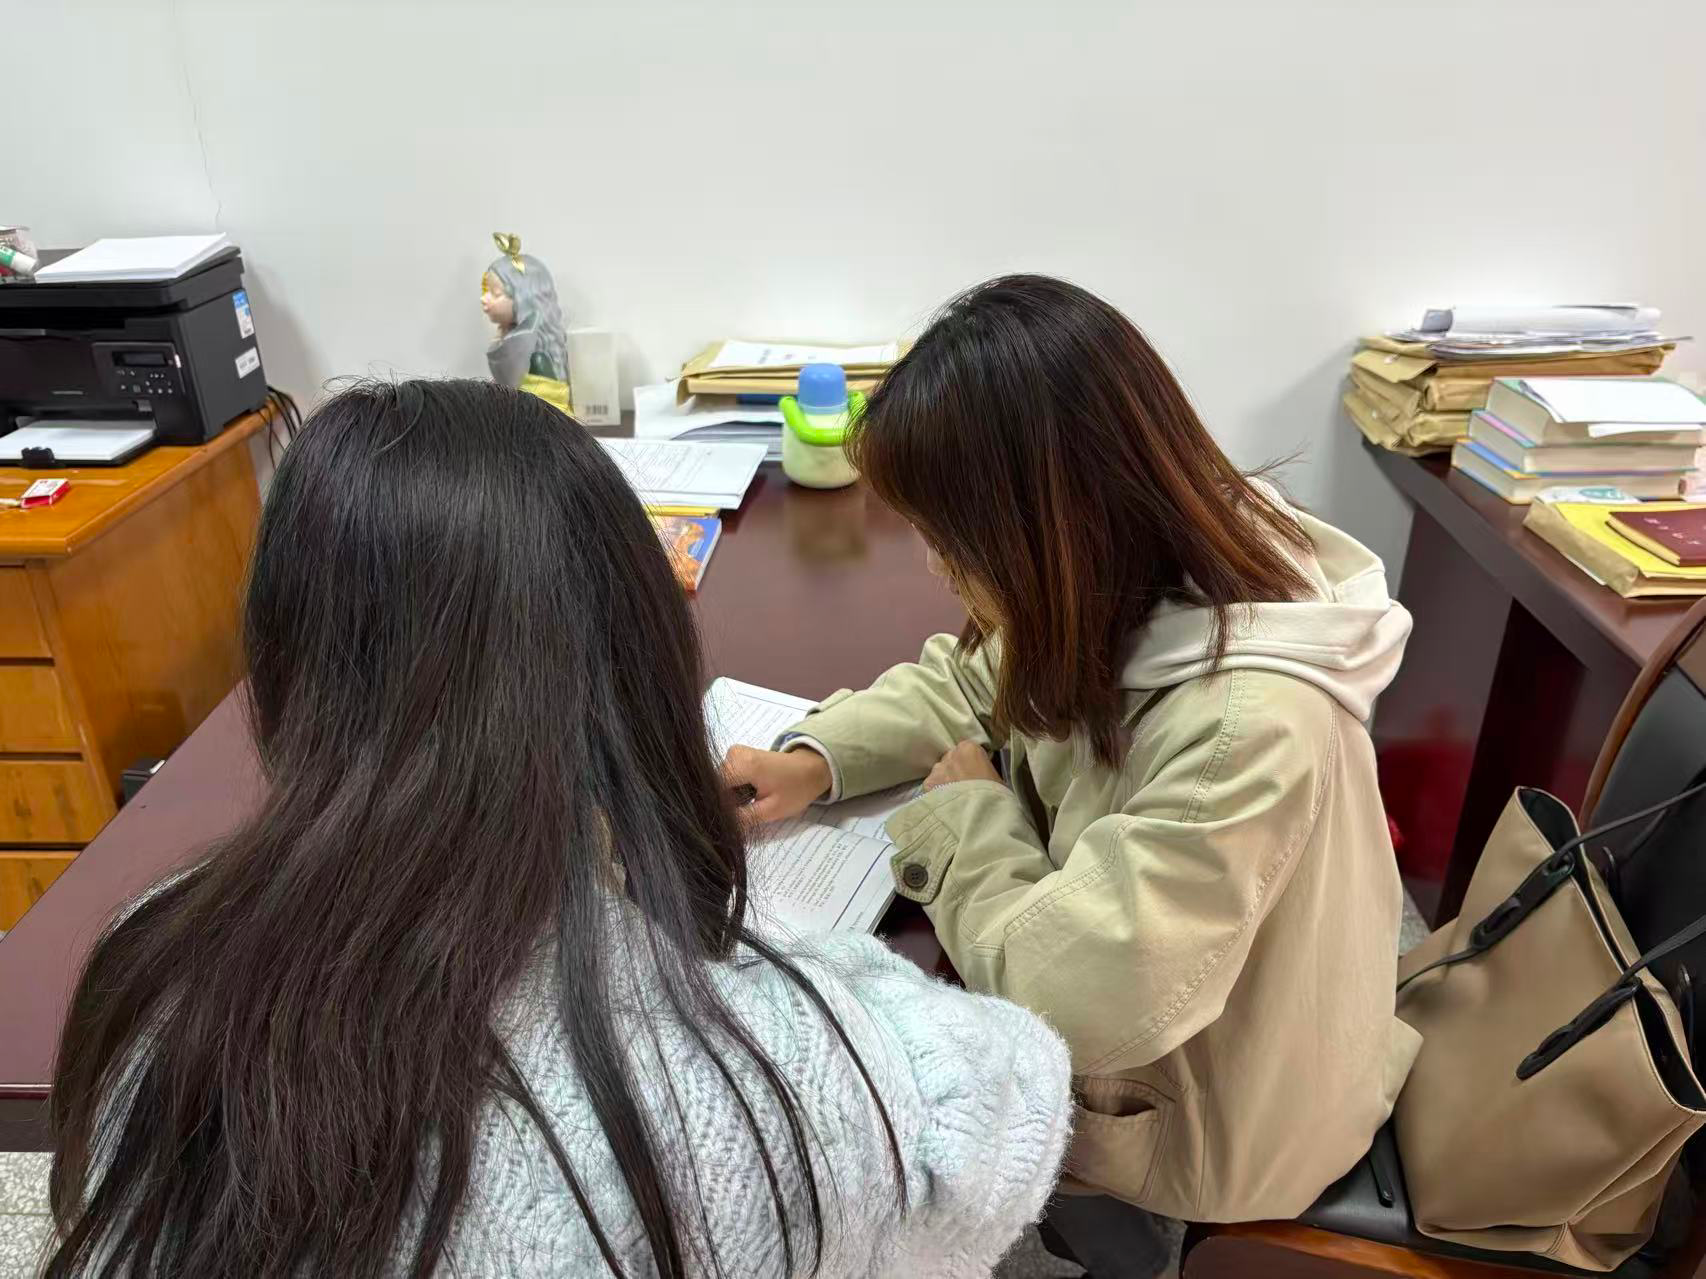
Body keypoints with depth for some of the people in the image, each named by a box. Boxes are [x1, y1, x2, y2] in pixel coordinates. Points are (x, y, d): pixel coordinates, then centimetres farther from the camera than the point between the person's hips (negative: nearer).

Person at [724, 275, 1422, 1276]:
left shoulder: (1243, 727, -40)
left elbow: (1060, 997, -35)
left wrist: (967, 814, -20)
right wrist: (816, 759, -11)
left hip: (1200, 1120, -6)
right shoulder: (1157, 581, -14)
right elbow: (971, 683, 2)